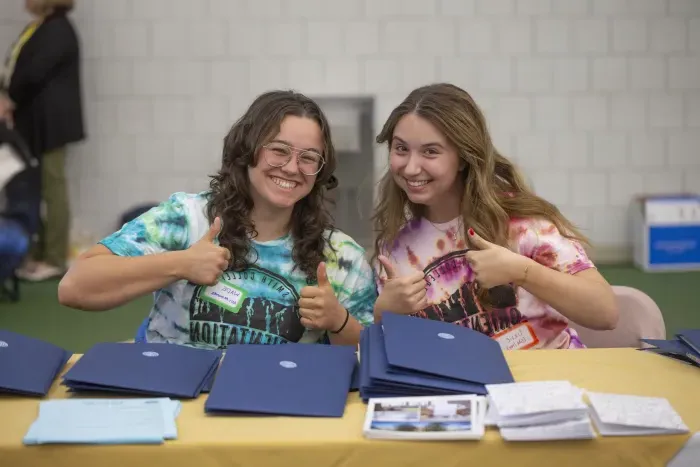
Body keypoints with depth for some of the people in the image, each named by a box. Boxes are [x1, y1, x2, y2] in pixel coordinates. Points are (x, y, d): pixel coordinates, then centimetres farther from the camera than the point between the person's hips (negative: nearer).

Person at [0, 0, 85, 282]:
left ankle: (55, 260, 2)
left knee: (52, 188, -4)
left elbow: (34, 72, -17)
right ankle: (40, 255, 16)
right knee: (33, 190, 10)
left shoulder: (58, 29, -10)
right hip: (31, 121, 9)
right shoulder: (37, 27, 18)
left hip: (48, 122, -9)